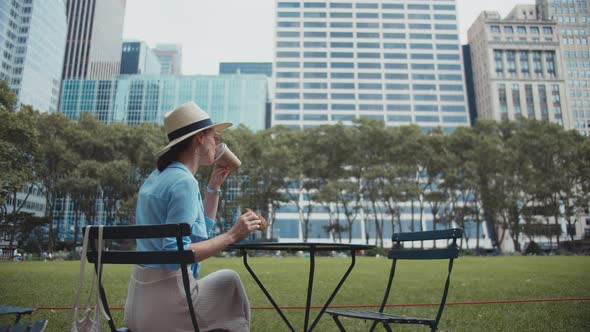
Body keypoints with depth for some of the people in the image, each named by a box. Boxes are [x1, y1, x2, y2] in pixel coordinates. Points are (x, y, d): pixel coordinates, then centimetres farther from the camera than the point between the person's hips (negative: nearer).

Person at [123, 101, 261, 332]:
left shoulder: (159, 176, 10)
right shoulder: (183, 181, -18)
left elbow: (199, 231, 17)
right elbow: (176, 253, -24)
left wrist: (214, 186, 13)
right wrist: (231, 235, -22)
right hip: (166, 303, -9)